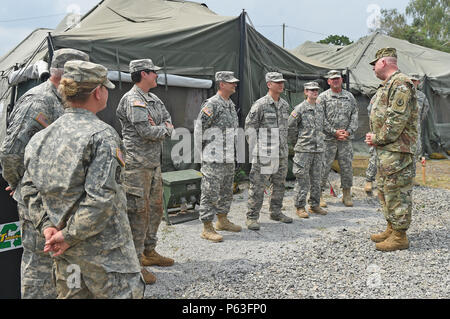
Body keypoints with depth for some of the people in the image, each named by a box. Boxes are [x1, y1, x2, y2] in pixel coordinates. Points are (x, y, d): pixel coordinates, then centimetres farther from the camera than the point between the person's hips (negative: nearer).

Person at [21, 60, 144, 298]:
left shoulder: (43, 136, 5)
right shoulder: (103, 135, -17)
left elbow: (30, 187, 8)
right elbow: (100, 197, -24)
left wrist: (47, 224, 4)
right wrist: (69, 236, -14)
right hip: (103, 251, -7)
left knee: (71, 293, 21)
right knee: (127, 292, 5)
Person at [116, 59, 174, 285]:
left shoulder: (153, 99, 17)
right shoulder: (133, 100, -14)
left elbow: (169, 121, 16)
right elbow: (147, 131, -22)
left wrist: (163, 129, -7)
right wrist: (165, 130, -3)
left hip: (154, 163, 10)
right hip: (138, 165, -10)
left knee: (155, 208, 16)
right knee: (138, 212, -5)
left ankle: (149, 251, 31)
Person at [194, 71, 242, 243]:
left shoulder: (231, 104, 14)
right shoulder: (212, 104, -14)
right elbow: (199, 128, -15)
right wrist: (202, 148, -8)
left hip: (229, 157, 9)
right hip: (214, 159, -9)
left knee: (226, 191, 18)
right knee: (210, 193, -3)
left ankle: (222, 220, 32)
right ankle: (207, 228, 5)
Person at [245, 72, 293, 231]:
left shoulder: (285, 105, 13)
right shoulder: (260, 104, -8)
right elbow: (249, 126, -7)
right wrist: (254, 150, -10)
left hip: (281, 153, 7)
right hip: (264, 154, -7)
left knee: (279, 184, 14)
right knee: (258, 186, -5)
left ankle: (276, 212, 29)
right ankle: (252, 217, 3)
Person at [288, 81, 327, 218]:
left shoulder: (320, 108, 14)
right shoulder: (300, 108, -6)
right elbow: (290, 125, -6)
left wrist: (320, 140, 17)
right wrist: (295, 141, -1)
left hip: (318, 148, 6)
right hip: (304, 149, -6)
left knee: (316, 179, 11)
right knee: (303, 179, -3)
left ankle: (315, 205, 21)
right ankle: (300, 207, 5)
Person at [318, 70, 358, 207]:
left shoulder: (349, 96, 12)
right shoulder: (323, 97, 1)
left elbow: (355, 115, 9)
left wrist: (348, 131, -6)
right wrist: (334, 132, -12)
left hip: (346, 139, 3)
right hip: (328, 139, -3)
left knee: (347, 166, 7)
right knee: (324, 166, -1)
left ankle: (347, 194, 19)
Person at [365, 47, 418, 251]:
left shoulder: (400, 84, -14)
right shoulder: (387, 85, 20)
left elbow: (398, 119, -22)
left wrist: (378, 138, -15)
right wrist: (374, 136, 9)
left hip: (397, 150, -11)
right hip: (386, 149, 11)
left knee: (397, 191, -5)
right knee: (384, 189, 16)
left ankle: (399, 237, 3)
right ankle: (391, 229, 27)